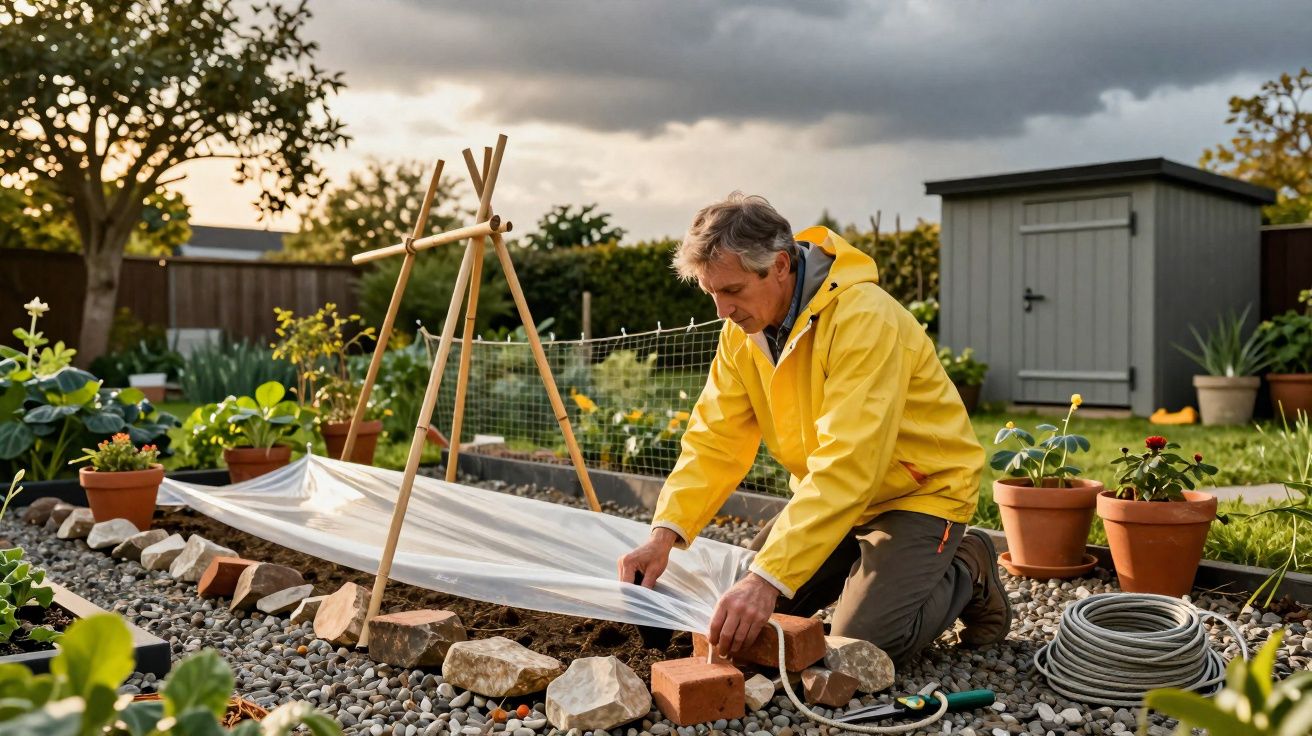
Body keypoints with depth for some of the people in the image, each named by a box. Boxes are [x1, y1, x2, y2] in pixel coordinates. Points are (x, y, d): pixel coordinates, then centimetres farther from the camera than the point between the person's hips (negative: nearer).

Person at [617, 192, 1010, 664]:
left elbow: (846, 465, -38)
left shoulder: (863, 319, -31)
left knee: (866, 642, -21)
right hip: (832, 495, 7)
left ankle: (966, 572, 8)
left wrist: (769, 578, -43)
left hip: (920, 489, -7)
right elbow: (715, 440, -8)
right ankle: (869, 564, 24)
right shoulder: (742, 330, -6)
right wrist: (665, 532, -23)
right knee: (746, 613, 4)